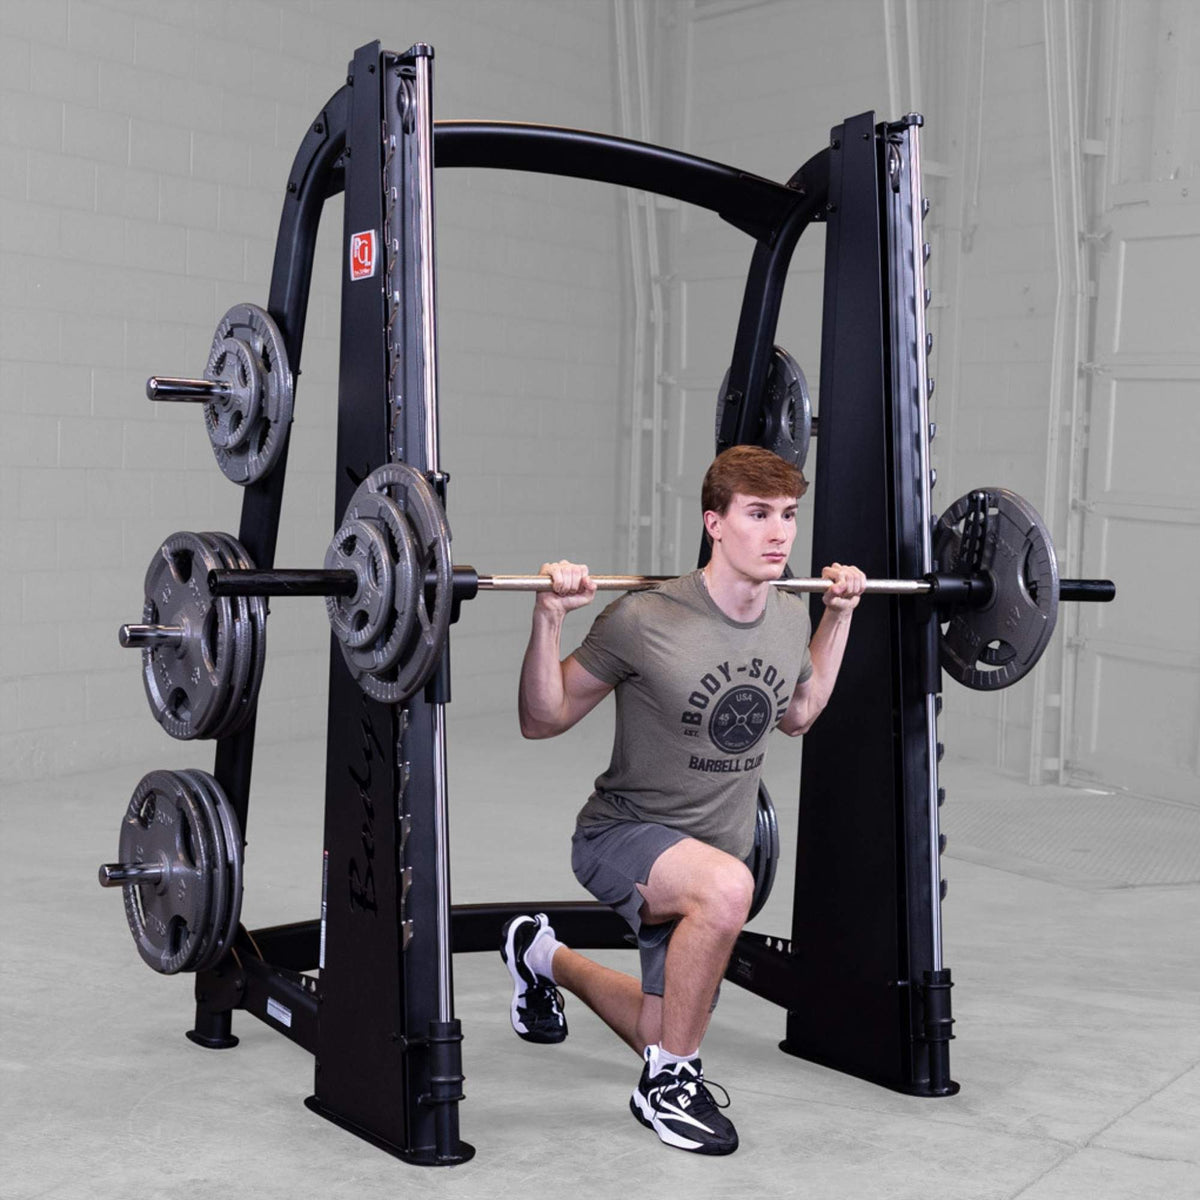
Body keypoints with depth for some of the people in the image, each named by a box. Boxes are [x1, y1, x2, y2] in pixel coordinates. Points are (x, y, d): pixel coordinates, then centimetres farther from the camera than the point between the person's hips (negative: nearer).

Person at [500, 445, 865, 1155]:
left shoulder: (791, 616, -6)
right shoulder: (646, 622, -24)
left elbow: (798, 716, 14)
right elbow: (542, 720, -14)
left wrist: (841, 615, 9)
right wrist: (549, 619, -28)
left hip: (716, 852, 6)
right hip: (623, 836, -6)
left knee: (669, 1034, 18)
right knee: (727, 884, -40)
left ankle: (544, 956, 47)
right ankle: (668, 1084, -15)